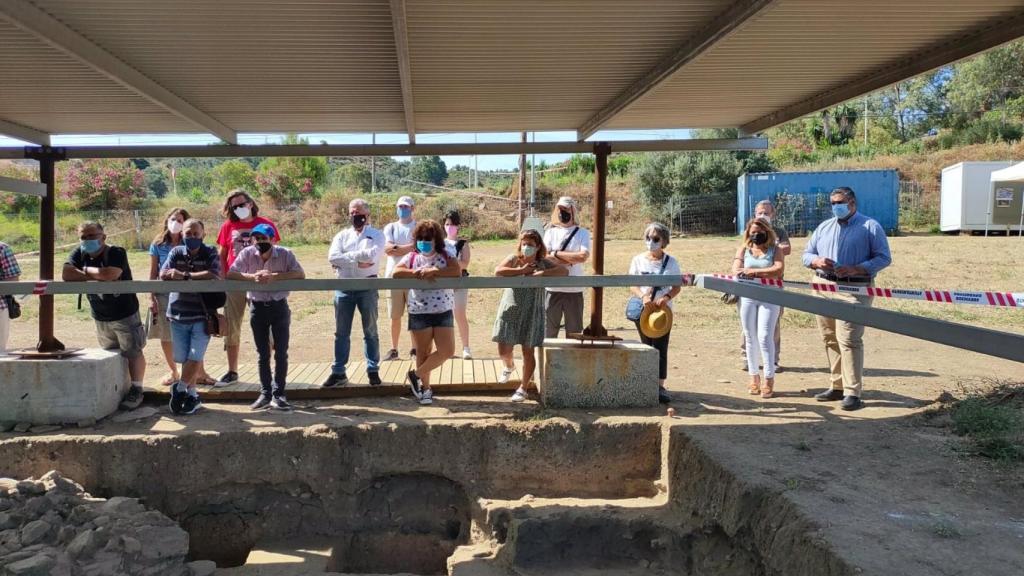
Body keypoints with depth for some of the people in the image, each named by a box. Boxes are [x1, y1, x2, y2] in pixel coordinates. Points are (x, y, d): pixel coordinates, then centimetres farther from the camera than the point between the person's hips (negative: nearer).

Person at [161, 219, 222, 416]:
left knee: (195, 357, -7)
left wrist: (185, 276, -19)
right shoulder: (176, 252, 5)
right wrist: (198, 277, -19)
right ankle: (192, 395, 20)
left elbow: (214, 275, -18)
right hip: (178, 315, 3)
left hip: (202, 316, -3)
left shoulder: (210, 253, -2)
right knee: (184, 359, 7)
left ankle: (179, 389, 12)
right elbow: (163, 275, -7)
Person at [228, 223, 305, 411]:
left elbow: (301, 274, -21)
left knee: (281, 352, 0)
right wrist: (252, 277, -27)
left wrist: (275, 276, -29)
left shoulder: (285, 254, -11)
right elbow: (230, 274, -13)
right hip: (257, 307, 1)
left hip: (279, 306, -1)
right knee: (263, 353, 10)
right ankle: (265, 393, 20)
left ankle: (278, 394, 10)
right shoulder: (247, 253, -8)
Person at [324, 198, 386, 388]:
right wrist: (358, 261, -12)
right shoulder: (342, 235, 11)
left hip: (367, 286, -3)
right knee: (341, 332, 7)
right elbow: (332, 257, -6)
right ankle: (338, 372, 14)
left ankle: (373, 370, 14)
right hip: (344, 287, 3)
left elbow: (372, 255, -16)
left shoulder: (376, 235, 4)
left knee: (370, 331, 5)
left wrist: (347, 256, -8)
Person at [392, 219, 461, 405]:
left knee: (447, 350, -6)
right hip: (419, 313, -1)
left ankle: (416, 375, 11)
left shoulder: (445, 256, 3)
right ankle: (425, 387, 20)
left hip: (443, 311, 1)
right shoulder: (411, 257, 5)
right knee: (423, 353, 5)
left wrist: (433, 271, -21)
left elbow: (457, 271, -14)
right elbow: (396, 272, -10)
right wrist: (418, 273, -18)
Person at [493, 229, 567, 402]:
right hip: (510, 310, 1)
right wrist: (522, 270, -20)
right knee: (504, 351, 3)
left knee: (528, 351, 2)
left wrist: (542, 273, -24)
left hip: (531, 313, 0)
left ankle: (523, 388, 17)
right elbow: (497, 272, -20)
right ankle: (509, 366, 40)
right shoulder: (513, 259, -2)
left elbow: (564, 271, -16)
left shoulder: (543, 263, -2)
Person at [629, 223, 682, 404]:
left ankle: (660, 386, -6)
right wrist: (643, 296, -22)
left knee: (661, 348, -6)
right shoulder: (638, 260, 2)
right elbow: (632, 286, -2)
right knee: (647, 347, 8)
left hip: (663, 310, -1)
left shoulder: (670, 262, 1)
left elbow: (677, 286, 0)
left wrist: (667, 297, -21)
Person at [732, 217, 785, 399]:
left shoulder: (775, 249, 5)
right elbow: (736, 271, -3)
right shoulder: (743, 249, 12)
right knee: (750, 338, 7)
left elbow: (779, 269, -12)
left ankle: (769, 380, -6)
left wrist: (754, 272, -17)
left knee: (765, 337, -11)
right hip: (748, 297, 3)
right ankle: (754, 377, 16)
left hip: (769, 297, -3)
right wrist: (765, 273, -17)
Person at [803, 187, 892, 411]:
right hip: (824, 289, 6)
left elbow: (883, 258, -2)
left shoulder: (870, 226, 3)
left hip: (853, 290, -6)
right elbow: (807, 254, 18)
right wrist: (817, 261, -7)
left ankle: (853, 392, -10)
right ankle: (838, 386, 18)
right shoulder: (824, 227, 19)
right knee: (830, 339, 8)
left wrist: (856, 269, -16)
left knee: (849, 340, -13)